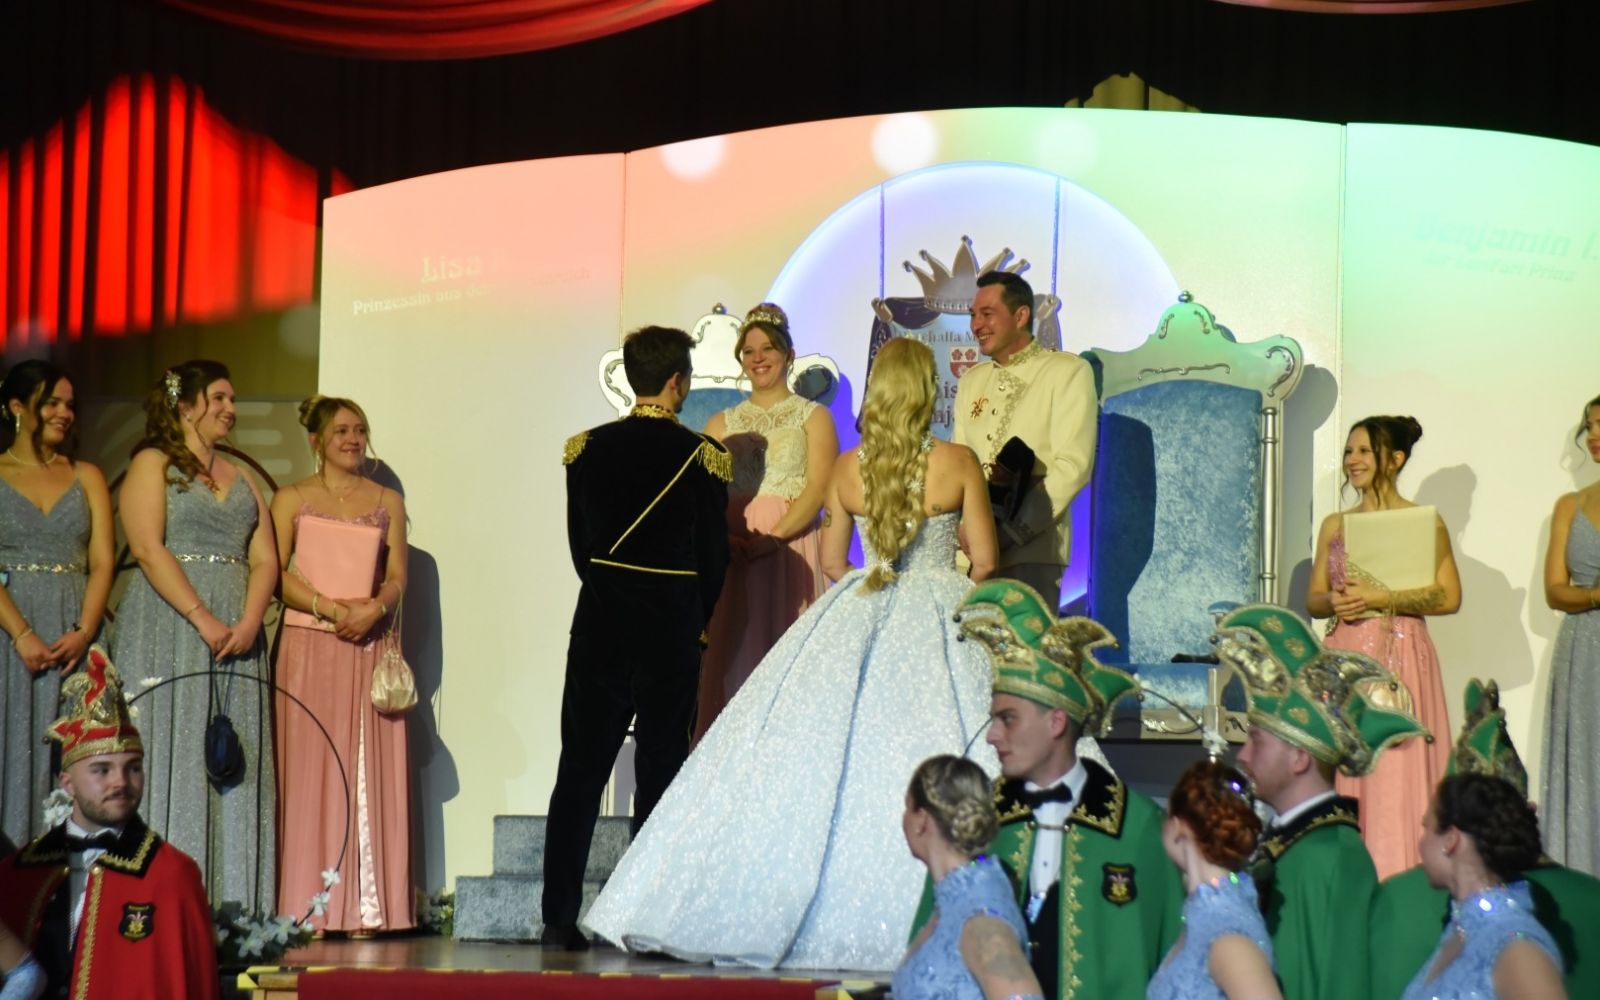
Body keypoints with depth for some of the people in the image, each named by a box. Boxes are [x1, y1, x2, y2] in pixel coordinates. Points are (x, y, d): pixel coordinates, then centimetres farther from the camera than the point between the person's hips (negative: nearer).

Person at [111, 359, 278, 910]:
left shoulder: (241, 478, 20)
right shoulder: (153, 464, 3)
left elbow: (265, 560, 11)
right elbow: (148, 548, -10)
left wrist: (249, 622, -8)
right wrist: (203, 618, -18)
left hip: (237, 635, 6)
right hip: (167, 629, -5)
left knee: (236, 764, 0)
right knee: (172, 758, -8)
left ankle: (230, 903, 0)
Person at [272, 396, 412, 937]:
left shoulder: (387, 502, 14)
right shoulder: (292, 499, 8)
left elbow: (397, 577, 8)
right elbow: (274, 571, -3)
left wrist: (374, 608, -13)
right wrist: (331, 608, -14)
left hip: (369, 646, 2)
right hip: (309, 645, -2)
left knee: (368, 771, -2)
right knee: (310, 767, -5)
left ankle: (366, 906, -2)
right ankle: (309, 907, -4)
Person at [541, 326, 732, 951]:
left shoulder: (588, 448, 1)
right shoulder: (702, 456, -7)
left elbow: (579, 542, 6)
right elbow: (715, 554, -1)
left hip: (599, 621, 2)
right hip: (671, 627, -2)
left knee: (580, 769, 8)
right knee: (659, 770, 5)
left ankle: (559, 919, 6)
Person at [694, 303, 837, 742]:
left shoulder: (812, 417, 8)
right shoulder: (722, 424, 17)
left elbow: (818, 490, -5)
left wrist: (770, 539, -18)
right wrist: (726, 540, -13)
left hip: (793, 550, -3)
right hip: (731, 554, 3)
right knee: (732, 657, -2)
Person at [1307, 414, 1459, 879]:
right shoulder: (1334, 525, 14)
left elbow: (1449, 597, -6)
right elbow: (1313, 599, 15)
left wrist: (1379, 599, -13)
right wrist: (1335, 603, -8)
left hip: (1400, 658, -4)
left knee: (1395, 774, -8)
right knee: (1342, 770, 0)